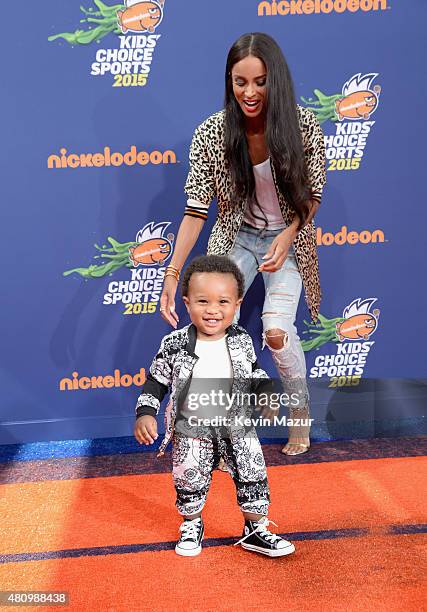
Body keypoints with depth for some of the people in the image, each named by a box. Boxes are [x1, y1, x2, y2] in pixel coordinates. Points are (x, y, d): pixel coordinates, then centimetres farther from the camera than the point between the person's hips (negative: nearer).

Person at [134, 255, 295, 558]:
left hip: (238, 426, 2)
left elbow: (253, 373, 12)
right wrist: (146, 413, -12)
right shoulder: (174, 344, -14)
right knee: (190, 481, 11)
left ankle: (256, 530, 27)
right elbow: (157, 381, -4)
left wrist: (266, 392, -3)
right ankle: (192, 526, 39)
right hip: (192, 430, -1)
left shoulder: (242, 341, -6)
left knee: (253, 476, 7)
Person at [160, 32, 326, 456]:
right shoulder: (211, 133, -16)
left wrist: (286, 238, -21)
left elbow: (313, 194, -5)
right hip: (237, 237, 1)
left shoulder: (303, 125, -17)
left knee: (276, 330, -18)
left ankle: (300, 409, 11)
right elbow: (196, 208, -15)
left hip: (287, 237, -1)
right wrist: (173, 273, -22)